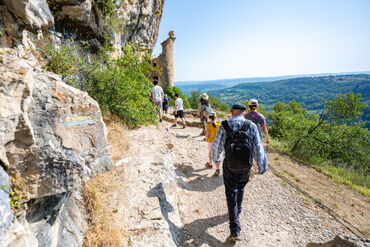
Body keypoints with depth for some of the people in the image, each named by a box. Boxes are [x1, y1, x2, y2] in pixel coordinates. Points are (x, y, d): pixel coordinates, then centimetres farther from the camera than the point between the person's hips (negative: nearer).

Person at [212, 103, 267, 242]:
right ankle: (237, 211, 49)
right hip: (246, 166, 2)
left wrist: (216, 159, 16)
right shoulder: (251, 126, -6)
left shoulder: (224, 125, -8)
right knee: (240, 188, 26)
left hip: (230, 165, -2)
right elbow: (258, 148, -6)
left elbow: (217, 146, -2)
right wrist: (262, 166, 4)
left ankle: (235, 229, 8)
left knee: (231, 193, 9)